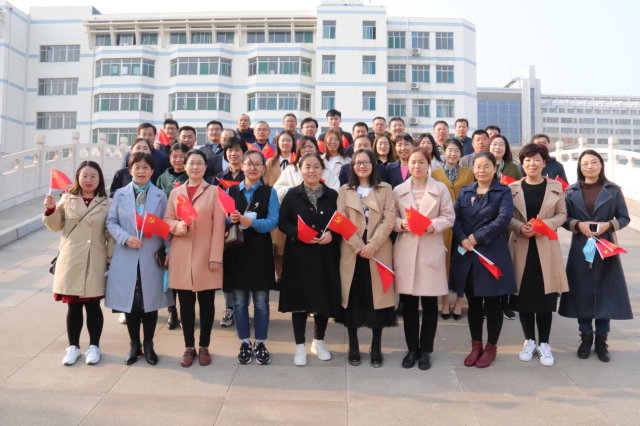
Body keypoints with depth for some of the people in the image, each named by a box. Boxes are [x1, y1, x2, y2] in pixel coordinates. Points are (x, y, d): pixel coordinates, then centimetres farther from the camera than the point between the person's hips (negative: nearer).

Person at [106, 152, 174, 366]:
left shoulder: (160, 196, 3)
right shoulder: (120, 194, 5)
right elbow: (111, 222, 3)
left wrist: (167, 253, -3)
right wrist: (125, 238, -13)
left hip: (152, 259, 0)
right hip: (126, 258, 1)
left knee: (150, 301, 7)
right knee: (129, 302, 7)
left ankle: (148, 344, 23)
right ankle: (134, 344, 24)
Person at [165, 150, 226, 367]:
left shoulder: (214, 192, 0)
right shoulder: (175, 192, 10)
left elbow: (218, 226, -5)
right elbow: (167, 219, 11)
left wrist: (216, 257, -11)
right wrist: (177, 226, -13)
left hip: (205, 255, -2)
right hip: (181, 256, 3)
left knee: (206, 302, 6)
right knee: (185, 303, 8)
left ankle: (204, 347, 19)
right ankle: (189, 347, 20)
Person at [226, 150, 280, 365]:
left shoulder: (269, 192, 2)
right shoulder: (231, 191, 7)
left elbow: (273, 222, -9)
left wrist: (251, 222, -25)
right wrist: (230, 219, -18)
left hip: (260, 251, -1)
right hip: (236, 250, 1)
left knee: (261, 302, 5)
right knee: (239, 301, 7)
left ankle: (260, 344, 19)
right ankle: (244, 343, 22)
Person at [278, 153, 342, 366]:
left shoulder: (332, 195, 5)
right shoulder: (292, 195, 1)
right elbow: (282, 222, -3)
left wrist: (332, 234, -14)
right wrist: (299, 234, -19)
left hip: (326, 255, 2)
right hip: (299, 255, -1)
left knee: (324, 298, 9)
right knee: (300, 298, 4)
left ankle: (319, 341, 29)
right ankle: (300, 346, 19)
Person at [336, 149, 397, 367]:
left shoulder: (385, 189, 8)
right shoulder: (344, 191, 10)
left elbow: (389, 220, -3)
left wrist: (373, 245, -14)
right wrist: (359, 246, -12)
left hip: (378, 252, 0)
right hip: (352, 252, 1)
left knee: (377, 296, 2)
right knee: (353, 297, 4)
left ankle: (376, 347, 15)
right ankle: (353, 346, 16)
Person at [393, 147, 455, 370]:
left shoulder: (440, 189, 3)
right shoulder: (398, 190, 7)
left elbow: (449, 217, 1)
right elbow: (392, 218, 8)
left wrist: (432, 225, -17)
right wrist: (401, 224, -13)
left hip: (431, 250, -1)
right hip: (405, 251, 1)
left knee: (430, 302, 4)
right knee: (408, 303, 6)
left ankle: (425, 350, 18)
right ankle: (412, 349, 21)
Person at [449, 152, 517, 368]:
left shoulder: (503, 192, 0)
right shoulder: (465, 192, 12)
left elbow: (504, 219, -15)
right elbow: (455, 218, 2)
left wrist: (477, 237, -17)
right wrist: (462, 239, -16)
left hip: (492, 254, -3)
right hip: (466, 255, 4)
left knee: (492, 303, 7)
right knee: (473, 303, 11)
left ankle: (491, 347, 22)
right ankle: (476, 346, 24)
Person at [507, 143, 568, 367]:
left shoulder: (555, 187, 4)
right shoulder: (513, 188, 3)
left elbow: (562, 215, 5)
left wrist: (547, 224, -14)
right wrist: (520, 227, -16)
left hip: (546, 248, 0)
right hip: (521, 247, 0)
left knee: (545, 297, 3)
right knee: (524, 296, 5)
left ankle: (544, 344, 17)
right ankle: (529, 341, 22)